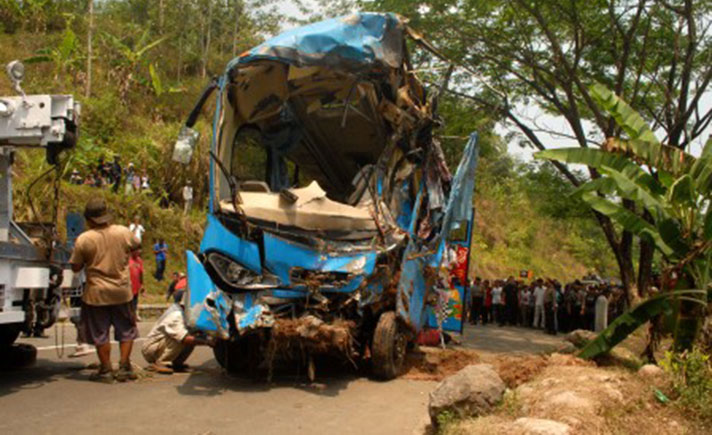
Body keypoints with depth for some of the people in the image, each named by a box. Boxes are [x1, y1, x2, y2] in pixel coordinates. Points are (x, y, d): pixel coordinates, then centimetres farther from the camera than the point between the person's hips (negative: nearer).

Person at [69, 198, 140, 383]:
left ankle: (106, 370, 13)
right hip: (122, 291, 2)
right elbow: (136, 245, 15)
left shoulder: (83, 240, -13)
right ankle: (124, 366, 12)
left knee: (100, 333, 9)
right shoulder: (123, 232, -5)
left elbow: (75, 267, -6)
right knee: (126, 330, 14)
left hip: (96, 293, -2)